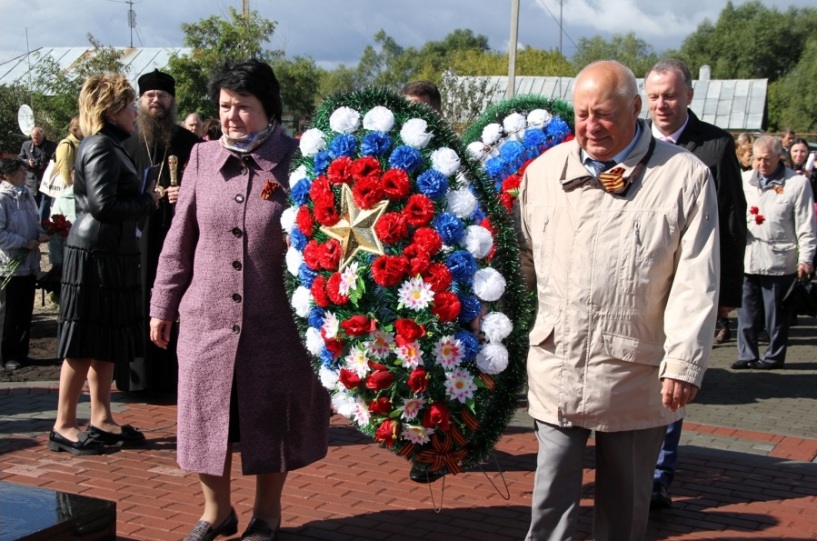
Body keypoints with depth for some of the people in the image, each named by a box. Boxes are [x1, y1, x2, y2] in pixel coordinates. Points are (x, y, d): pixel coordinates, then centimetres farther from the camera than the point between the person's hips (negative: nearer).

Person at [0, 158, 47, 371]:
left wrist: (40, 234, -1)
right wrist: (24, 243, -18)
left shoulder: (25, 195, 7)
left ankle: (21, 353, 25)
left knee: (25, 312, 14)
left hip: (29, 263, 7)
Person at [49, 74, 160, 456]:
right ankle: (64, 426, 5)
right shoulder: (102, 149, -14)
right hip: (95, 256, -10)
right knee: (84, 345, -3)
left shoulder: (106, 146, 16)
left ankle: (101, 419, 21)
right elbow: (104, 206, -23)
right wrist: (148, 202, -10)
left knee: (107, 343, 13)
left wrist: (145, 198, 5)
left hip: (109, 255, 10)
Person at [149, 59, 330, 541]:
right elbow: (180, 240, 7)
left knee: (269, 421, 10)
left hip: (274, 320, -3)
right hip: (208, 318, 3)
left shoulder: (295, 162, -7)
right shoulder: (203, 158, 2)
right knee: (205, 418, 11)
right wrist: (164, 306, 9)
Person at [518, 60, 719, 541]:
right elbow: (524, 258, 11)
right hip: (557, 365, 2)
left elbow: (696, 281, -7)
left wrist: (684, 363, -11)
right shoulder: (545, 170, 5)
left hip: (638, 373, -1)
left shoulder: (685, 176, -5)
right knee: (553, 496, 5)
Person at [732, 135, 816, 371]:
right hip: (747, 259, 4)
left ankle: (774, 356, 18)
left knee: (776, 314, 6)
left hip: (779, 261, -4)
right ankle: (747, 354, 19)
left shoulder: (797, 183, -3)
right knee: (747, 312, 9)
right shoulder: (745, 180, 10)